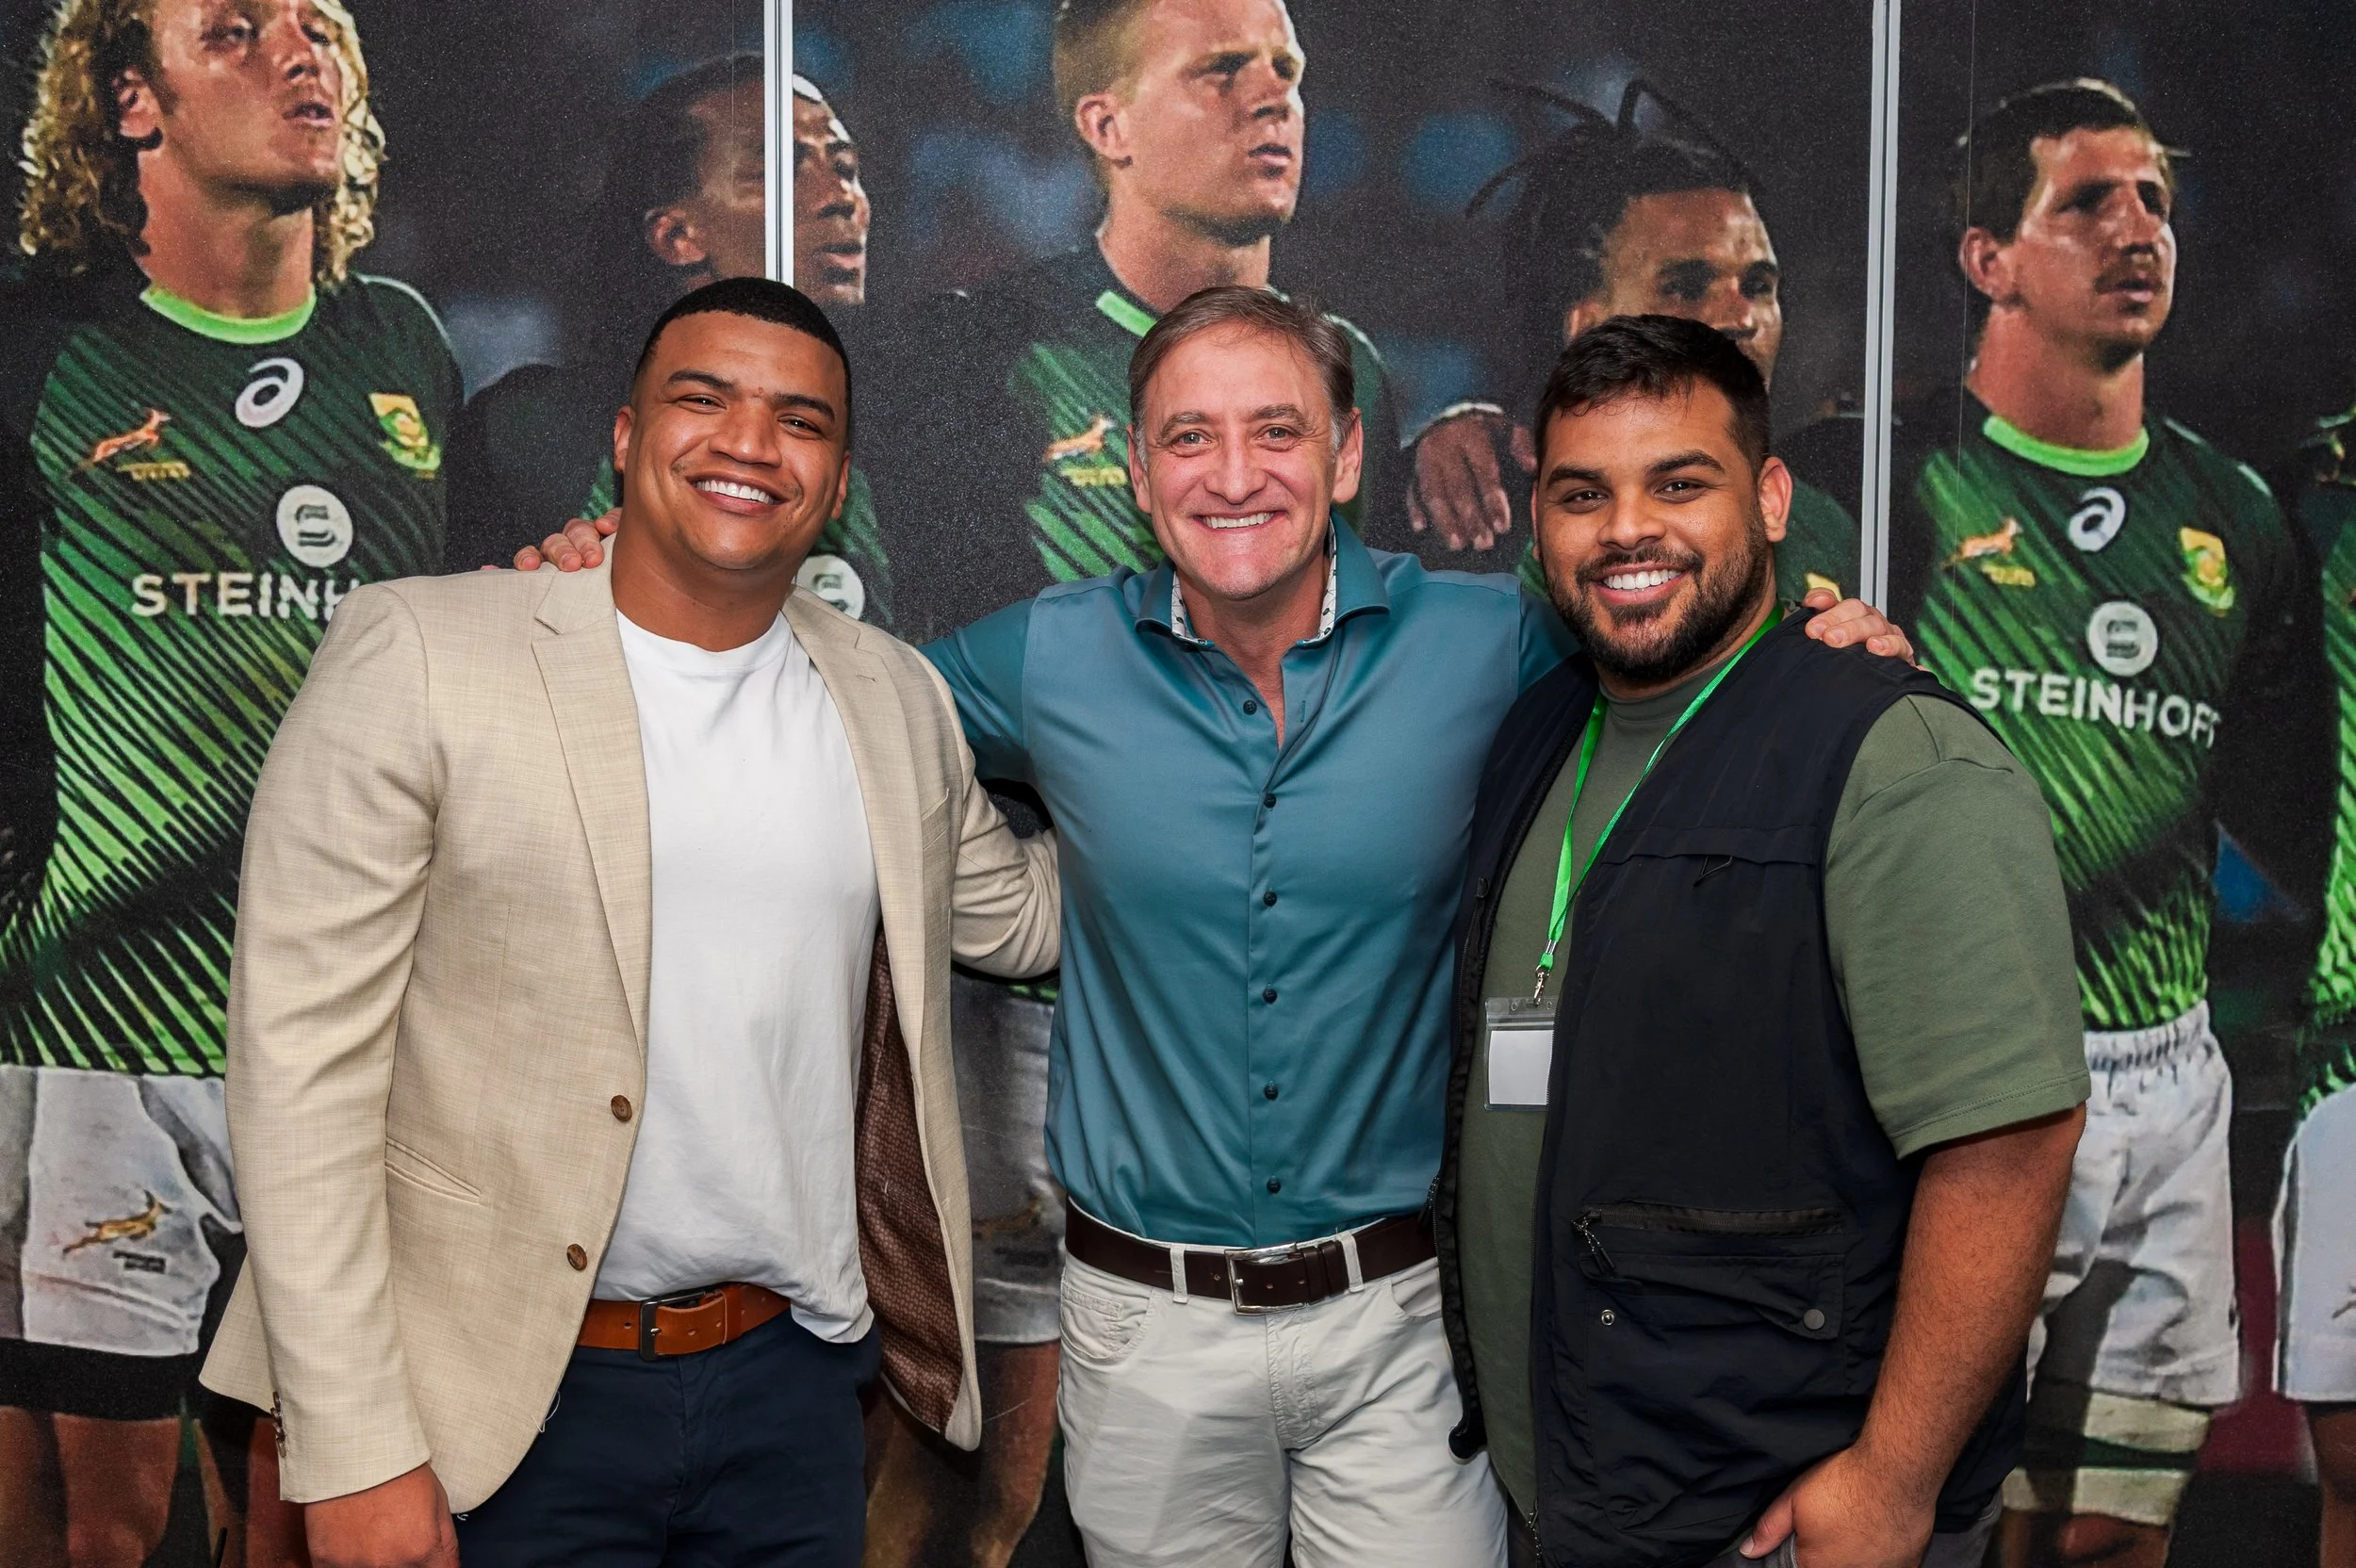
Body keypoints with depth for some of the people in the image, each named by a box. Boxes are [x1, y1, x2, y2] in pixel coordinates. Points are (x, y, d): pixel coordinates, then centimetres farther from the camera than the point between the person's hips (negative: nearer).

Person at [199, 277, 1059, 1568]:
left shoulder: (896, 697, 5)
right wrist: (354, 1450, -13)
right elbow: (301, 1055, -11)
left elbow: (1016, 918, 20)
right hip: (509, 1405, -4)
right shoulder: (415, 653, -9)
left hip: (792, 1372, 4)